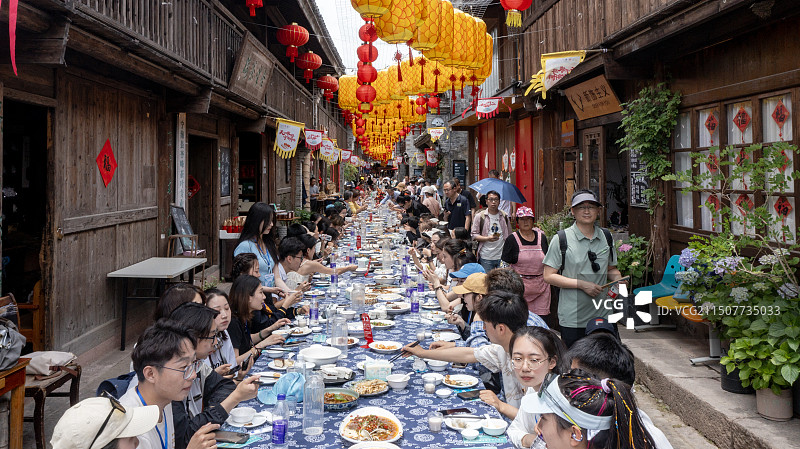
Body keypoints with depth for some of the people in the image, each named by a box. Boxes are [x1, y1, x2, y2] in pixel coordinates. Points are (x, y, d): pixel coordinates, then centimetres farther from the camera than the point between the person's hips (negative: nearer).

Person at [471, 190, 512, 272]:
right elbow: (474, 235, 0)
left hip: (502, 256, 2)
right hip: (486, 257, -2)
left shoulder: (504, 216, 10)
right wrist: (488, 238, -15)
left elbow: (509, 236, 15)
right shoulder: (480, 216, 2)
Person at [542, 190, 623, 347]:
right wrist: (582, 284, -16)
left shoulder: (606, 237, 8)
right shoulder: (561, 239, -6)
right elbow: (549, 276, -8)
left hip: (603, 316, 4)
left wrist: (617, 278, -3)